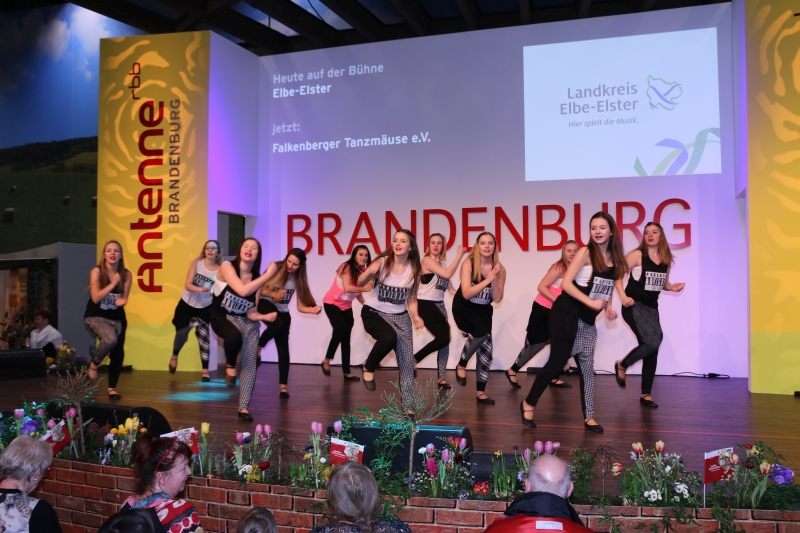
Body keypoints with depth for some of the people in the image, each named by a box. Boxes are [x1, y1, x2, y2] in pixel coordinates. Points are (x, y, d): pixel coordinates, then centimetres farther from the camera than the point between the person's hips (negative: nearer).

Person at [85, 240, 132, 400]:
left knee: (118, 354, 2)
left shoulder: (126, 274, -4)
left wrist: (121, 301, -19)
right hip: (96, 316, -4)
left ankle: (112, 388, 21)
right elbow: (95, 298, -19)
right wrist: (113, 283, -25)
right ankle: (94, 364, -1)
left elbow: (124, 298, 4)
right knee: (110, 339, -31)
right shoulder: (96, 272, -13)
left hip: (117, 318, 4)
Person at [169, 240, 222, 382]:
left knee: (204, 336, -7)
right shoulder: (196, 263, -12)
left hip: (205, 308, -1)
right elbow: (187, 285, -19)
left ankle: (205, 372, -3)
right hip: (187, 304, 1)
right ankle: (174, 357, 44)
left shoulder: (220, 269, -12)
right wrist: (200, 289, -37)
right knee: (181, 333, 13)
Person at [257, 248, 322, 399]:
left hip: (283, 313, 3)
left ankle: (284, 386, 0)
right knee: (278, 324, -35)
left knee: (283, 348, -5)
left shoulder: (299, 277, -1)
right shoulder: (275, 267, -10)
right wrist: (273, 294, -30)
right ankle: (258, 347, -7)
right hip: (266, 306, -3)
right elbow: (260, 289, -13)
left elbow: (300, 306, -4)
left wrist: (312, 310, -23)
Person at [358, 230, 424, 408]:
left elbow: (411, 299, 7)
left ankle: (408, 405, 12)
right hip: (374, 313, -4)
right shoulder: (382, 262, -11)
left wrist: (415, 317, -10)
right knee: (390, 337, -35)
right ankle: (368, 368, -6)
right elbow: (360, 283, -17)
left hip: (400, 317, 4)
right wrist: (370, 272, -38)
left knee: (407, 362, -2)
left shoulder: (413, 270, -1)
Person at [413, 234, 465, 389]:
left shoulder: (442, 265, 15)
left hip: (439, 305, 7)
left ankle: (442, 378, 7)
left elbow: (451, 289, 13)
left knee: (444, 340, 2)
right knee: (443, 337, -12)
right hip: (425, 304, -7)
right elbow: (448, 274, -19)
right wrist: (460, 255, -14)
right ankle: (414, 359, 4)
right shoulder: (426, 261, -8)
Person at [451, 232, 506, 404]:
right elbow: (466, 294, -26)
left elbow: (497, 298, -11)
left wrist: (494, 279, -25)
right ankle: (461, 364, -2)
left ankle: (481, 392, 13)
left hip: (484, 311, 4)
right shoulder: (468, 264, -16)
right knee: (481, 335, -29)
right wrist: (487, 279, -31)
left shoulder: (499, 269, -7)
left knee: (486, 350, -1)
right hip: (464, 308, -4)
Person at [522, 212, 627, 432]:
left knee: (586, 366, 6)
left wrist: (608, 309, 1)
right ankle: (528, 404, 15)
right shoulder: (586, 252, -12)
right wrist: (591, 302, -24)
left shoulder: (614, 258, 7)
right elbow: (566, 283, -18)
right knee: (557, 361, -2)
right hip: (566, 315, -6)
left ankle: (589, 417, 13)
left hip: (588, 320, 6)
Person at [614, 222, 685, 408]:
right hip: (634, 305, -6)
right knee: (651, 343, -22)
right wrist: (623, 296, -23)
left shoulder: (666, 260, 8)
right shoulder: (637, 255, -9)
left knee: (652, 350, 5)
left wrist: (672, 287, 0)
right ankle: (622, 365, 6)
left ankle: (646, 394, 17)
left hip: (652, 307, 6)